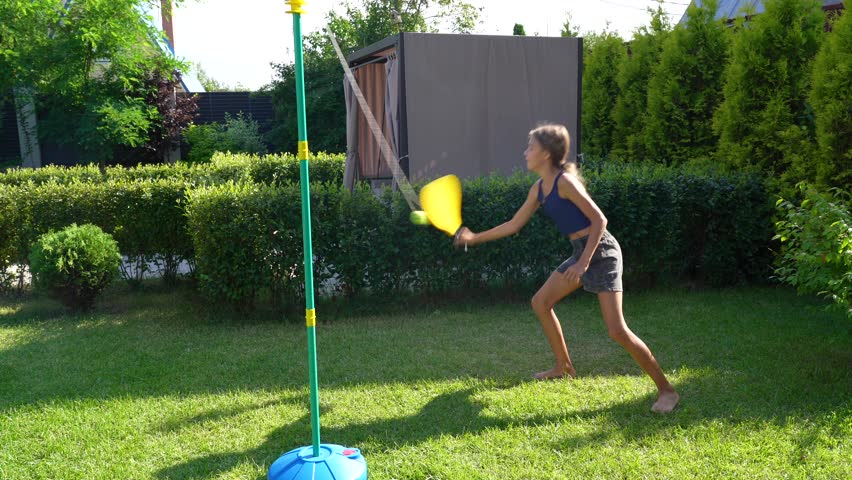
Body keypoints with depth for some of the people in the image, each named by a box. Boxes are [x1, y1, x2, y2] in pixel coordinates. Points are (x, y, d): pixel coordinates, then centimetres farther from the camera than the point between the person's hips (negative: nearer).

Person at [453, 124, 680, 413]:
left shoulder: (565, 181, -17)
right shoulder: (539, 189, 10)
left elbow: (599, 220, -18)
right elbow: (513, 225, 19)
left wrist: (584, 262, -26)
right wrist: (475, 238, 19)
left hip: (601, 252, -10)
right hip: (581, 252, 10)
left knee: (617, 330, -16)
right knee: (540, 302, 18)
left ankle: (666, 390, -4)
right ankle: (564, 367, 32)